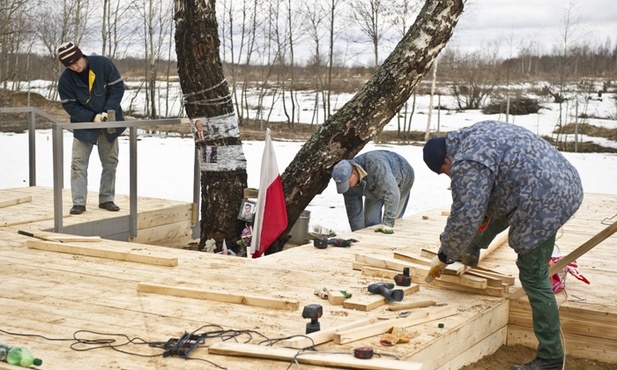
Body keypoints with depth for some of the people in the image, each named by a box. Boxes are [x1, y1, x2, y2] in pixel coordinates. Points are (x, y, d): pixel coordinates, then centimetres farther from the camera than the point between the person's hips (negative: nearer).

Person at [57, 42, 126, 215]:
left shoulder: (103, 64, -17)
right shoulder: (65, 79, -16)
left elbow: (118, 87, -12)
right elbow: (70, 105, -13)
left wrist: (108, 111, -22)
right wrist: (92, 117, -25)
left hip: (109, 122, 1)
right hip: (83, 125, -1)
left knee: (110, 162, 6)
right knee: (78, 163, -7)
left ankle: (106, 199, 17)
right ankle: (78, 202, -1)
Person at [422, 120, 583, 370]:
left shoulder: (467, 165, -16)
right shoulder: (475, 133, 14)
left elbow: (465, 219, -14)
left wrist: (445, 256, 2)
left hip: (545, 202, -10)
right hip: (565, 181, 10)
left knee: (533, 277, -1)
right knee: (495, 207, 30)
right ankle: (470, 252, 53)